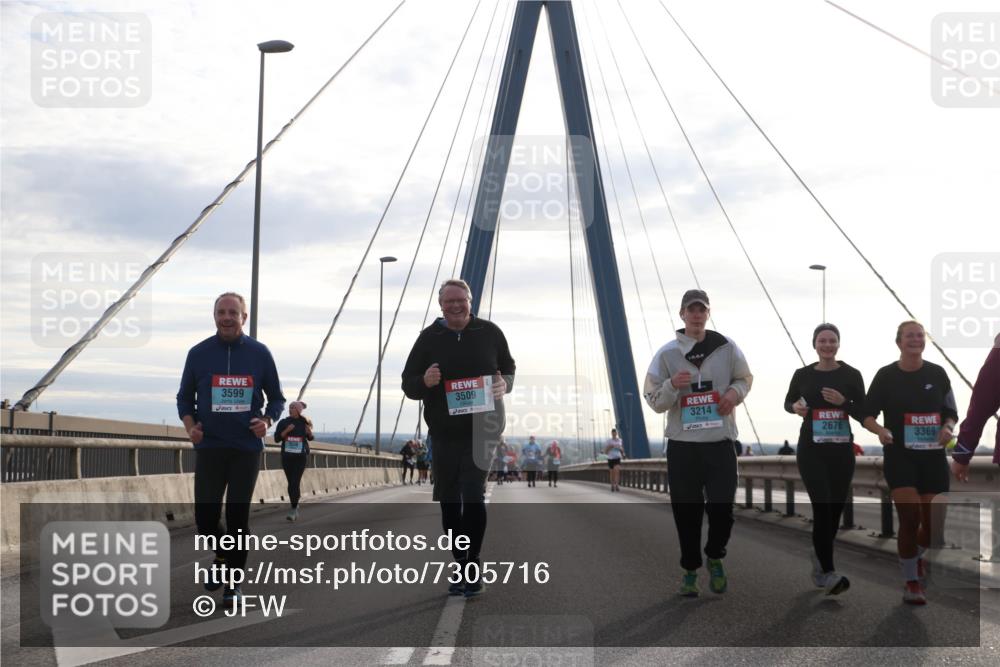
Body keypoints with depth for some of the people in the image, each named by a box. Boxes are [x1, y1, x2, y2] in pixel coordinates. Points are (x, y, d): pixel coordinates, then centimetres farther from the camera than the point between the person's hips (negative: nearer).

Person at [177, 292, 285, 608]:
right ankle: (222, 556, 29)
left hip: (247, 448, -1)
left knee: (238, 517, 0)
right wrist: (190, 426, -7)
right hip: (209, 448, 1)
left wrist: (267, 420, -9)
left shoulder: (260, 354, 1)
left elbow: (276, 397, 10)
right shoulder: (198, 353, 2)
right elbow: (185, 397, 11)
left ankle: (233, 584, 13)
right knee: (205, 517, -3)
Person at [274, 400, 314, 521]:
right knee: (291, 482, 9)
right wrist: (286, 431, -14)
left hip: (301, 456, -2)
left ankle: (293, 510, -13)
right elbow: (277, 438, 0)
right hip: (287, 456, 2)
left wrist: (309, 432, -7)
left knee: (295, 482, -13)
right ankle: (295, 506, 27)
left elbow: (311, 438, 15)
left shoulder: (304, 422, 2)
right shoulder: (283, 422, 3)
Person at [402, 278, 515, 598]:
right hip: (443, 433, 2)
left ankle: (473, 564, -5)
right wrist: (424, 381, -18)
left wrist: (504, 384, -9)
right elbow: (408, 384, 5)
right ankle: (461, 566, 21)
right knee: (449, 501, 8)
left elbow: (509, 369, 14)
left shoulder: (489, 332, 3)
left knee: (474, 494, -14)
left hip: (482, 429, -2)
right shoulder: (429, 338, 3)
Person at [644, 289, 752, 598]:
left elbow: (745, 378, 17)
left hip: (721, 444, 1)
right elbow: (654, 401, 1)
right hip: (682, 446, 0)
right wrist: (672, 385, -20)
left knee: (722, 508, -2)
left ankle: (715, 557, 27)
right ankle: (690, 569, 22)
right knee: (686, 513, 4)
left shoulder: (726, 347, 2)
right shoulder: (667, 353, -1)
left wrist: (735, 392, -5)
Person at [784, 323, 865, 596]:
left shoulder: (851, 375, -1)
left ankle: (820, 557, 35)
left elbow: (863, 415, -1)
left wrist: (844, 402, -19)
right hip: (811, 449, -2)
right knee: (822, 508, -12)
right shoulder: (802, 374, 0)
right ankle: (828, 573, -13)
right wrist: (795, 406, -6)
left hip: (842, 450, 2)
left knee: (836, 508, 11)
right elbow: (788, 401, 17)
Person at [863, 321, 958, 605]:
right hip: (900, 456, -3)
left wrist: (947, 427, -13)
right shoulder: (886, 375, -2)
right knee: (910, 518, -13)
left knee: (933, 523, 7)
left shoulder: (937, 373, 3)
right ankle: (911, 582, 2)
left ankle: (916, 554, 42)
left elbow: (951, 412, 9)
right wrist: (880, 430, -21)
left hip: (933, 456, 3)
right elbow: (867, 414, 0)